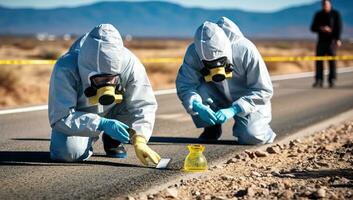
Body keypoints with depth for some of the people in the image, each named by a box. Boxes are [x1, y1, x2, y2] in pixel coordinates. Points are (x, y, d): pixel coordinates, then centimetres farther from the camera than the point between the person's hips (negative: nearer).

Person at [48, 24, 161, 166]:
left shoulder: (130, 64, -27)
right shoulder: (65, 69, -34)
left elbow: (143, 105, -21)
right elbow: (61, 117, -34)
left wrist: (139, 140, -37)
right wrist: (102, 124, -45)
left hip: (113, 115, 3)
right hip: (74, 118, -3)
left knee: (138, 98, -26)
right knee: (66, 152, -32)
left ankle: (112, 140, 1)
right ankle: (88, 141, 6)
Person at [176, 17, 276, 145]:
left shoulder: (245, 50, -29)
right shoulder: (193, 53, -23)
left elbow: (263, 91, -24)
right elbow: (184, 85, -23)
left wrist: (234, 110, -36)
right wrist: (197, 106, -45)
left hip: (249, 101, -2)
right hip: (219, 98, 3)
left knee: (251, 137, -27)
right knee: (199, 89, -29)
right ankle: (212, 128, -1)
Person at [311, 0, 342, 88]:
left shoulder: (335, 14, 1)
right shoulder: (318, 15, 9)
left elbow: (339, 27, -7)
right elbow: (313, 28, 8)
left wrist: (338, 39, -20)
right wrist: (321, 28, -12)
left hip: (331, 40, -3)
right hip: (321, 41, 3)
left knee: (332, 60, -7)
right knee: (319, 60, -5)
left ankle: (332, 80, -4)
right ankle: (319, 81, -5)